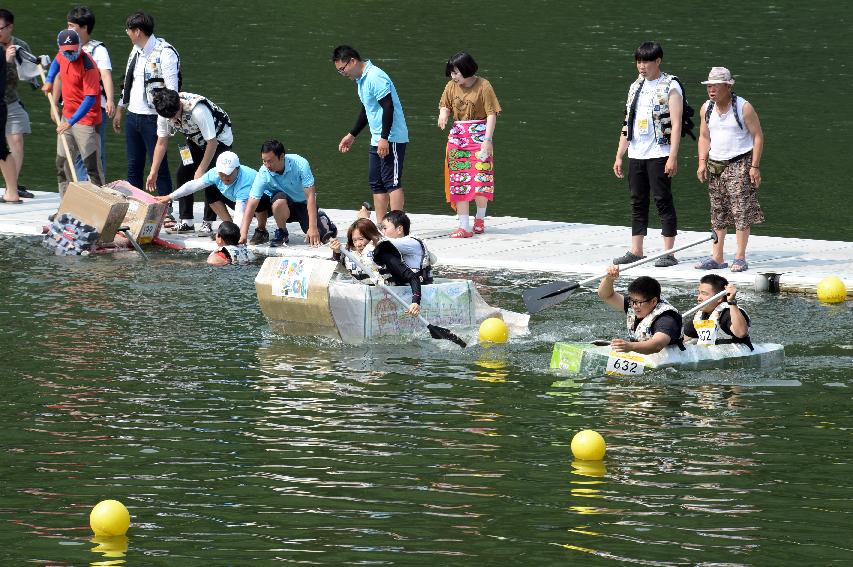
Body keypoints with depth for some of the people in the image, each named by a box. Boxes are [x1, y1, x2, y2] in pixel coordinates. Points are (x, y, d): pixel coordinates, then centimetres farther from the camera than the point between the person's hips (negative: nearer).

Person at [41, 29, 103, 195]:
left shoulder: (88, 65, -23)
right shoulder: (62, 56, 0)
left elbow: (90, 99, -26)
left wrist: (71, 122, -30)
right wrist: (49, 80, 14)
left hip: (85, 120, -8)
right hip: (67, 117, 8)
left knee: (92, 165, -9)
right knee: (62, 163, 12)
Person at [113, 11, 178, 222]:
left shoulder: (164, 52, -14)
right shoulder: (136, 51, 14)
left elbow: (172, 88, -17)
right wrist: (119, 110, 25)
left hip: (153, 118, -8)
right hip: (133, 116, 8)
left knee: (159, 166, -5)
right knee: (133, 167, 12)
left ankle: (166, 212, -2)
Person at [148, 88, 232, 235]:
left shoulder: (198, 111, -40)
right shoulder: (164, 113, -20)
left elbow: (212, 143, -31)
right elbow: (161, 143, -7)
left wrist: (201, 170, -26)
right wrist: (153, 172, -8)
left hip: (218, 138, -6)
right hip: (196, 139, 6)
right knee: (183, 174, -5)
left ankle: (207, 223, -12)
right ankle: (186, 221, 3)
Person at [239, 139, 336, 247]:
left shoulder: (300, 164, -26)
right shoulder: (264, 173, -23)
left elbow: (310, 196, -26)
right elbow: (252, 204, -24)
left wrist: (313, 228, -31)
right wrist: (243, 233, -36)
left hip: (304, 203, 0)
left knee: (316, 239, -16)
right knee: (279, 200, -35)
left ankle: (321, 219, 20)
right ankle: (281, 233, -7)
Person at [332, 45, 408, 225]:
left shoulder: (375, 78, -17)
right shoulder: (361, 80, 15)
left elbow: (388, 107, -23)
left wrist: (384, 139, -24)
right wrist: (352, 135, 32)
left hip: (391, 140, -10)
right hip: (377, 140, 10)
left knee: (392, 183, -10)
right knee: (376, 183, 11)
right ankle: (380, 225, 15)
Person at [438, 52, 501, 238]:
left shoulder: (483, 86, -8)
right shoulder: (451, 86, 6)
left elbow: (491, 114, -8)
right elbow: (445, 106, 20)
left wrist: (487, 140, -16)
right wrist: (443, 114, -5)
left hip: (479, 136, -4)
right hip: (457, 137, 4)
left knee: (480, 178, -10)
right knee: (458, 180, -2)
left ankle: (480, 219, 14)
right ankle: (464, 226, -1)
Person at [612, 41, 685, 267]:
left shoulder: (670, 86, -5)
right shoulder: (636, 87, 16)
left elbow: (676, 124, -11)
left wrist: (673, 157, -18)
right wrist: (619, 156, 15)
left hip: (659, 153, -7)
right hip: (636, 154, 7)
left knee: (663, 200, -5)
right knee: (638, 202, 9)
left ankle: (669, 253, -3)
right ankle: (636, 251, 14)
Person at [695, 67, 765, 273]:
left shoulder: (744, 108, -9)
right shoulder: (706, 108, 8)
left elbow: (758, 136, -6)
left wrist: (754, 166, -12)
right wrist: (702, 162, 3)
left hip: (739, 164, -6)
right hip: (715, 165, 6)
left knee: (741, 211, -9)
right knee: (717, 212, 6)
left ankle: (740, 258, -7)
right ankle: (717, 258, 9)